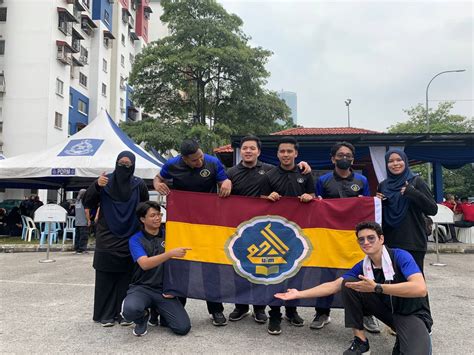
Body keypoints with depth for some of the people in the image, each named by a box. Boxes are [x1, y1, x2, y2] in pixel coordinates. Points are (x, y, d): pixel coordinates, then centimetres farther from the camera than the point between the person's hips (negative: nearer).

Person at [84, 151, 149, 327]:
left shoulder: (138, 184, 1)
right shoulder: (105, 181, 0)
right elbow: (87, 203, -4)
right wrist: (96, 186, -21)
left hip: (129, 240, 1)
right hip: (107, 239, 0)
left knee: (126, 279, 4)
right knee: (105, 279, 2)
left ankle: (123, 313, 14)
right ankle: (105, 314, 13)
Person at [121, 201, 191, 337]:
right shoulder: (135, 240, -4)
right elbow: (145, 264, -21)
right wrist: (171, 253, -32)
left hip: (164, 290, 2)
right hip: (142, 287, -1)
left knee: (183, 327, -16)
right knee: (130, 310, -35)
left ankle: (161, 313, 17)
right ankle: (142, 318, 4)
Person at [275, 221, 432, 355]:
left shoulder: (400, 256, -20)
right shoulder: (362, 266, -4)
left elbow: (420, 288, -34)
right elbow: (334, 285, -2)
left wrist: (376, 287, -36)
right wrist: (299, 294, -7)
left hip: (412, 313, -5)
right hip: (387, 309, 5)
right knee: (348, 283, -12)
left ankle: (403, 338, 2)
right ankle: (361, 342, -4)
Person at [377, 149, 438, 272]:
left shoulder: (416, 181, -1)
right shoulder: (383, 185, 10)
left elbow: (433, 210, -6)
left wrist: (413, 193, -18)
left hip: (413, 242, -3)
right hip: (390, 242, 3)